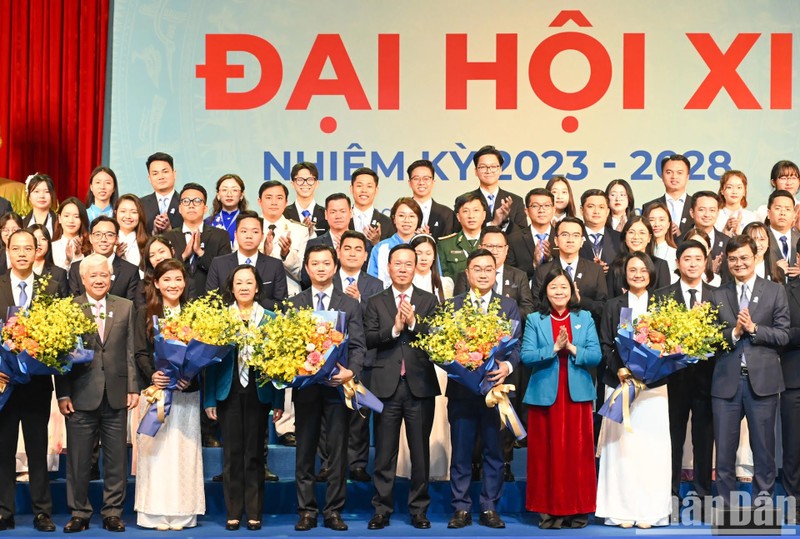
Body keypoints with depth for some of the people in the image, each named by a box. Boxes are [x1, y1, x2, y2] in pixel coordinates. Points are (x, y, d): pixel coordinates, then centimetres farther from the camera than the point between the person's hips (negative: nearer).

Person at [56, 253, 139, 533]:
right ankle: (79, 512, 18)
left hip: (116, 395, 2)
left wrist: (133, 388, 1)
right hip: (81, 395, -2)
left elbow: (130, 352, 8)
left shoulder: (125, 307, 10)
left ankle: (113, 512, 17)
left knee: (116, 459, 6)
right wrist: (62, 393, -6)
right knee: (78, 460, 5)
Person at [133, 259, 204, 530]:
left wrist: (191, 376, -14)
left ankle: (182, 511, 9)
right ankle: (156, 512, 6)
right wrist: (152, 375, -19)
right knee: (156, 448, 0)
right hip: (155, 390, -1)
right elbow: (140, 352, 0)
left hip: (187, 392, 1)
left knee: (183, 449, 2)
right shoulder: (145, 313, 6)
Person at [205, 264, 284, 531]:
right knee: (232, 453, 5)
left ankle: (254, 512, 12)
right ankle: (233, 512, 13)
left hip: (259, 392, 0)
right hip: (229, 392, 0)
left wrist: (278, 401, -3)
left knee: (255, 453, 5)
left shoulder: (270, 318, 4)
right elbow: (212, 358, 3)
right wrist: (209, 399, -3)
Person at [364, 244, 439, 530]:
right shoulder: (375, 302, 8)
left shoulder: (429, 300, 7)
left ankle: (419, 509, 16)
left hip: (420, 385, 0)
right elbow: (369, 339, -4)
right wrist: (394, 328, -18)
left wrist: (414, 323, -18)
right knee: (385, 453, 5)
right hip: (387, 385, 0)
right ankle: (382, 509, 13)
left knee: (420, 451, 6)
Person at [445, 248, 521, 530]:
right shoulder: (451, 305, 8)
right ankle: (461, 508, 13)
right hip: (462, 389, 0)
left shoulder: (509, 306, 9)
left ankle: (489, 508, 15)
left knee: (494, 452, 5)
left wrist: (507, 366, -19)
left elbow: (516, 345, 0)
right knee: (461, 452, 4)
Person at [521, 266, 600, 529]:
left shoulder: (585, 318, 9)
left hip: (577, 395, 1)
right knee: (547, 454, 1)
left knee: (578, 453, 2)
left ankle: (577, 509, 12)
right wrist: (554, 349, -16)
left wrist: (572, 349, -14)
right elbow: (526, 356, -6)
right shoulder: (534, 320, 6)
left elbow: (596, 355, 0)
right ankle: (549, 510, 10)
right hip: (545, 395, -1)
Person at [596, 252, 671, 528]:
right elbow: (605, 344, 5)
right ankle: (622, 509, 3)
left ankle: (649, 510, 3)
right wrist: (619, 369, -10)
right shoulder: (614, 305, 11)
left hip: (653, 382, 0)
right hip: (620, 381, 0)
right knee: (622, 443, -2)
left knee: (651, 446, -3)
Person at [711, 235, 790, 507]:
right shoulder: (718, 295, 10)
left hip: (762, 380, -1)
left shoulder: (775, 291, 5)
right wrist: (734, 332, -15)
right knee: (724, 447, 6)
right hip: (727, 380, 2)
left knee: (764, 446, 5)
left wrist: (753, 328, -14)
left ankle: (762, 500, 17)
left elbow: (783, 335, -1)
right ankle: (725, 504, 16)